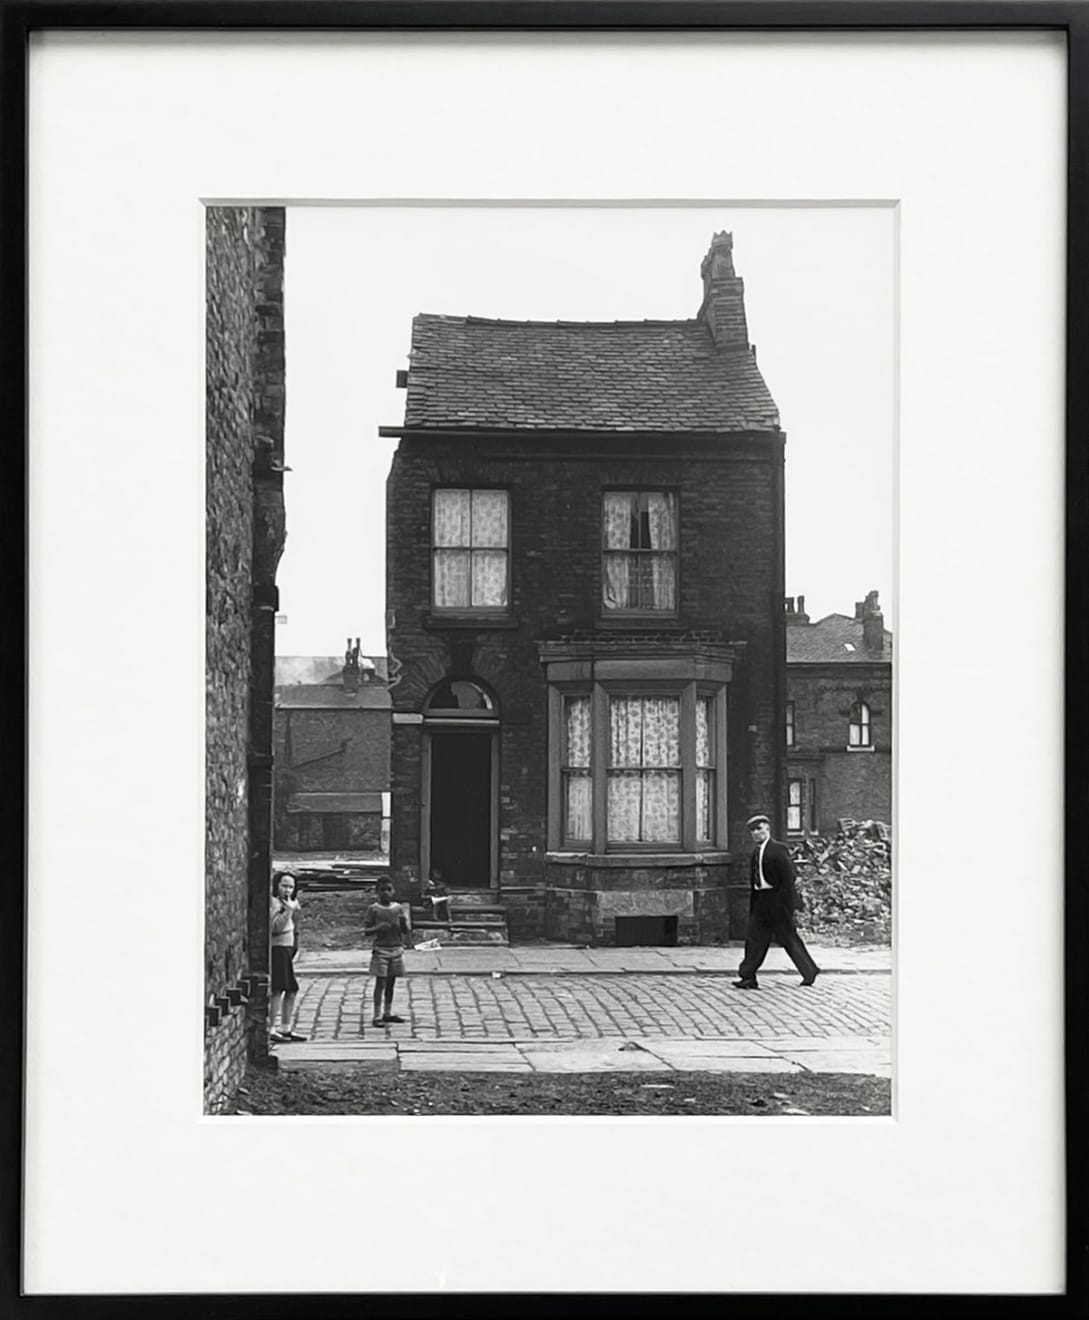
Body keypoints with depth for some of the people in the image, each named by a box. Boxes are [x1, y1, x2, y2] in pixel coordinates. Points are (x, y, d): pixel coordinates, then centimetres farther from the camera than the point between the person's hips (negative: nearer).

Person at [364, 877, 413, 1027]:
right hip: (381, 949, -4)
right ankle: (377, 1016, -6)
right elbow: (366, 931, -5)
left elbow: (406, 931, 6)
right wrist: (378, 928, -22)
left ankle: (388, 1013, 22)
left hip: (397, 949, 4)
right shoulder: (373, 909, -3)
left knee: (391, 982, 12)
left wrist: (403, 922, -15)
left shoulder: (399, 908, 6)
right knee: (380, 982, -6)